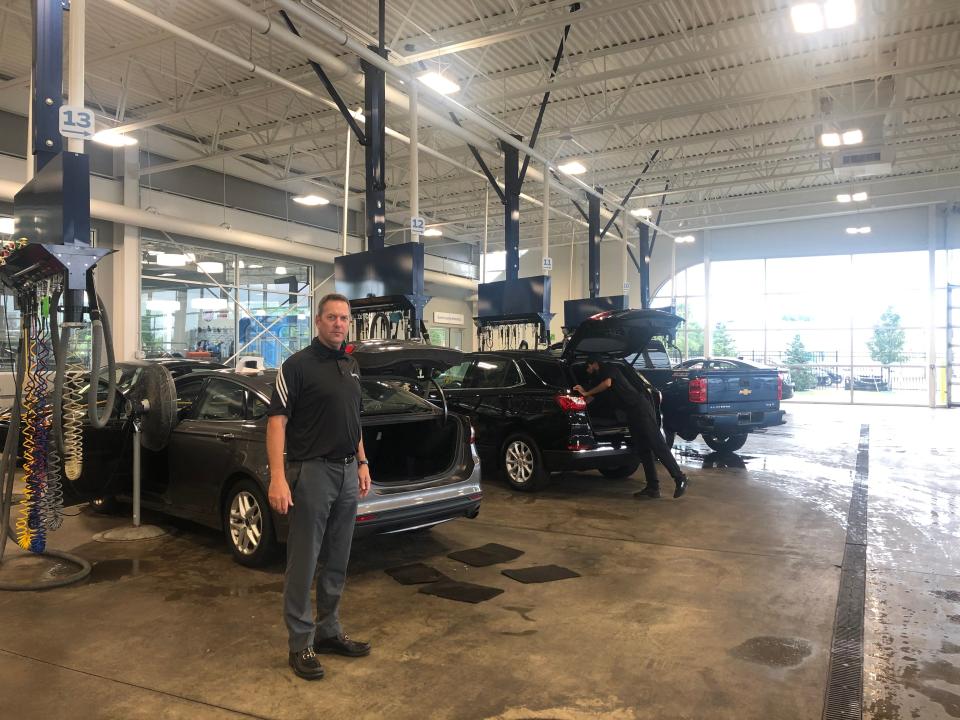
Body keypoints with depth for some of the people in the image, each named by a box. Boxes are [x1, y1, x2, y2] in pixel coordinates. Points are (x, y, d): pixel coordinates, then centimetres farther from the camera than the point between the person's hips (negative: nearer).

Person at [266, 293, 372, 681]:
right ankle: (301, 642, 13)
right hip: (312, 471, -7)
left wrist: (362, 464, 15)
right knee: (303, 563, 2)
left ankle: (328, 631, 27)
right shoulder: (298, 365, -9)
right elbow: (277, 420, -14)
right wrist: (278, 478, -21)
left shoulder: (352, 366, 13)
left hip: (348, 472, 7)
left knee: (337, 562, 14)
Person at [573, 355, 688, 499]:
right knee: (642, 450, 4)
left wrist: (586, 392, -10)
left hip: (640, 407, -10)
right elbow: (589, 400, 29)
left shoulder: (608, 368, 1)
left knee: (657, 444, -12)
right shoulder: (600, 379, 26)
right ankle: (653, 487, 3)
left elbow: (607, 384, -18)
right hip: (632, 413, 10)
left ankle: (679, 478, -10)